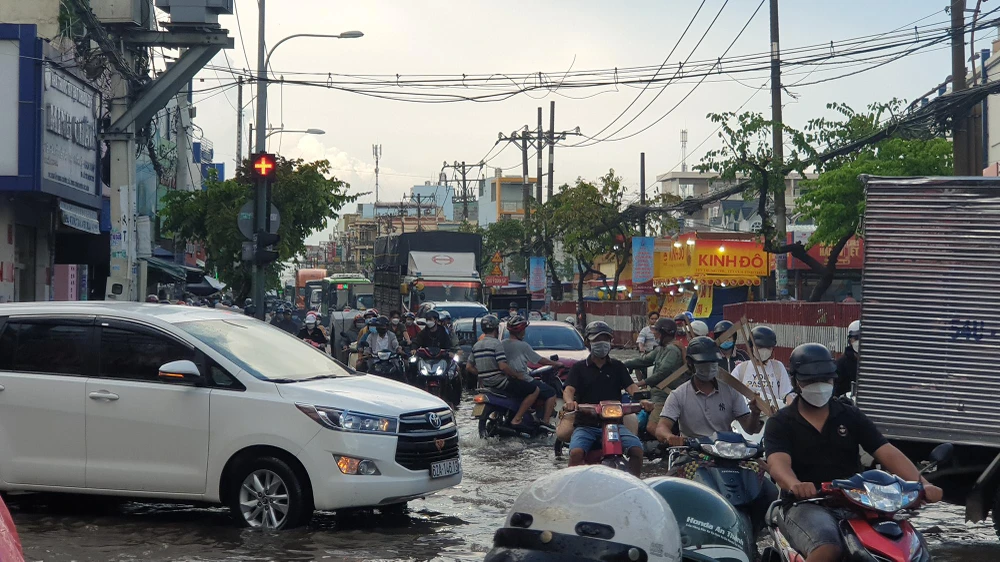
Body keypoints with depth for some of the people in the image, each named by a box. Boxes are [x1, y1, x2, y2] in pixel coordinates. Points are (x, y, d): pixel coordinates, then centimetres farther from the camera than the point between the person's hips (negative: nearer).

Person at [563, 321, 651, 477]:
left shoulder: (617, 366, 15)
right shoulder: (579, 368, 9)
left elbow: (631, 386, 2)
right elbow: (569, 390, -5)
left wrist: (641, 399, -22)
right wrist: (569, 401, -30)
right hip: (586, 424, -1)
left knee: (637, 450, -22)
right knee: (576, 453, -30)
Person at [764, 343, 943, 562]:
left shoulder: (851, 416, 15)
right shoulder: (781, 423, 5)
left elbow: (887, 453, 4)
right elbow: (778, 463, -14)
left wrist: (922, 484, -15)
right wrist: (795, 485, -39)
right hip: (806, 505, -4)